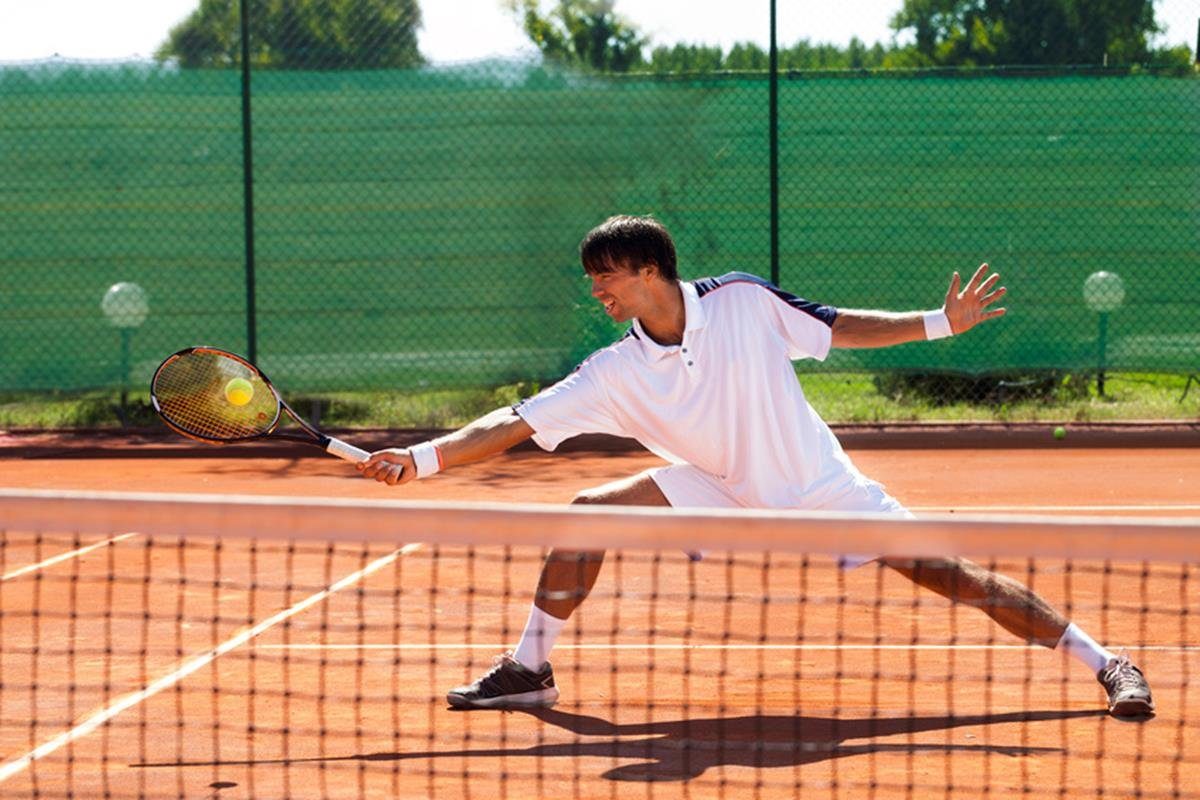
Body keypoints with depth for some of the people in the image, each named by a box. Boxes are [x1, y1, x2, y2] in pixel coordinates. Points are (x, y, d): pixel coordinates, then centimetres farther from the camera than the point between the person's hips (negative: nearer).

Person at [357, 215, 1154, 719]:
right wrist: (422, 458, -27)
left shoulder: (744, 301, -18)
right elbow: (514, 422, -16)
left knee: (942, 570, -12)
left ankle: (1103, 660, -3)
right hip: (723, 491, 3)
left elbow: (839, 326, -5)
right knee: (590, 512, -11)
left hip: (820, 486, -3)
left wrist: (940, 322, -11)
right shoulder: (615, 373, -13)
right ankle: (529, 668, 1)